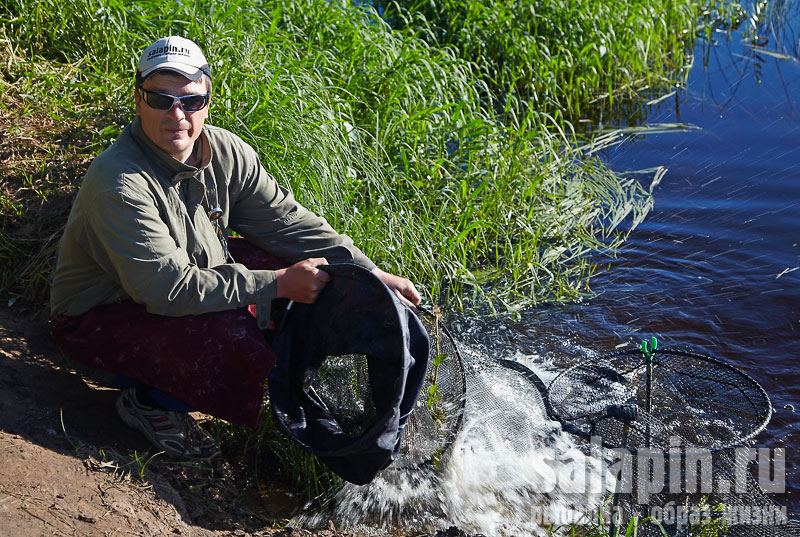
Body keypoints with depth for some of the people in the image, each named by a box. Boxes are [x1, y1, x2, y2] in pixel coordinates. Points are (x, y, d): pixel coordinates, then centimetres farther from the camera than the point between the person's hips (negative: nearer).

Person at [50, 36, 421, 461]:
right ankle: (149, 401, 0)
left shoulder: (225, 152, -9)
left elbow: (287, 221, -3)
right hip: (97, 321, -8)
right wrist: (278, 284, -32)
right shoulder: (120, 185, -30)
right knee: (232, 336, -31)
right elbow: (170, 289, -34)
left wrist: (373, 275, -10)